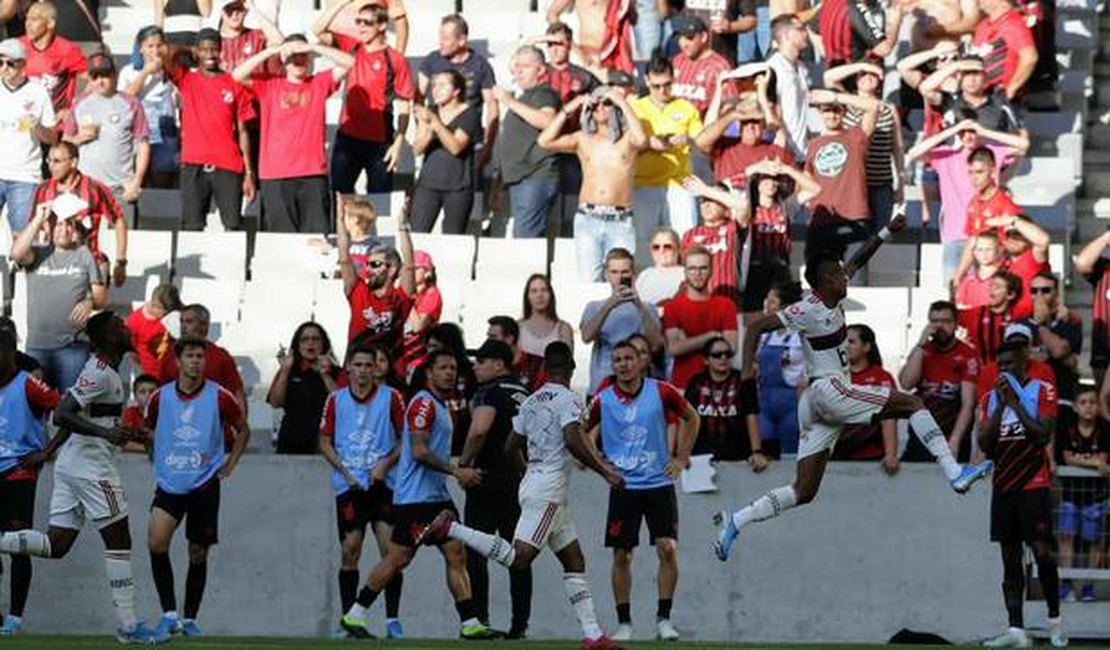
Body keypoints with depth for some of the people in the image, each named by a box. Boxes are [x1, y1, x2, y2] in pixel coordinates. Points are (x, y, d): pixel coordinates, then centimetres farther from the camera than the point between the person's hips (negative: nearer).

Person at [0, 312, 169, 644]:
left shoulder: (104, 371, 15)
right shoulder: (101, 373, -16)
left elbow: (72, 415, 24)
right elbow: (62, 415, -24)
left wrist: (49, 452, 31)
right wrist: (105, 432, -33)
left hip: (70, 466, 10)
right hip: (92, 467, -10)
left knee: (56, 545, 8)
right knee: (118, 541, -4)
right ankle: (128, 625, -2)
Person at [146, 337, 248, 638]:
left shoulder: (219, 397, -4)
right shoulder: (161, 397, 1)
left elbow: (243, 431, 11)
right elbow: (149, 431, 21)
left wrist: (229, 466, 5)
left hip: (205, 485, -1)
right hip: (168, 484, 1)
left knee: (198, 554, 5)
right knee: (157, 542, -20)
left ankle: (189, 619, 19)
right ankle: (169, 612, -12)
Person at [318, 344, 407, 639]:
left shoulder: (391, 397, 1)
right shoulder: (336, 399, 6)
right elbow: (324, 441, 9)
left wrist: (386, 464, -10)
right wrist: (344, 471, -4)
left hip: (383, 484, -1)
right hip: (348, 486, 1)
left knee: (390, 548, -9)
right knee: (350, 551, 0)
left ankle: (393, 620, -4)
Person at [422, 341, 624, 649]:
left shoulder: (531, 402, 15)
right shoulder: (567, 399, -9)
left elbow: (511, 447, 20)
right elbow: (574, 442, -22)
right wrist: (605, 472, -12)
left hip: (532, 481, 9)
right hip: (548, 490, -9)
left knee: (574, 561, 9)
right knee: (519, 558, -18)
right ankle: (452, 529, -17)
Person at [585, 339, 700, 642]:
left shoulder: (661, 392, -4)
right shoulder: (603, 401, -2)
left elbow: (691, 418, 12)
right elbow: (586, 436, 15)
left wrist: (681, 458, 6)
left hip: (659, 483, -1)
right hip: (623, 487, 1)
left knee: (667, 549, -10)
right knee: (621, 556, 1)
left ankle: (664, 618, 0)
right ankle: (623, 623, 10)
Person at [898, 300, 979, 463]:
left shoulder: (967, 355, -8)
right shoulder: (922, 350, 6)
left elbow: (968, 404, -14)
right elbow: (906, 384, -9)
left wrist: (954, 441, -24)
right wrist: (921, 344, -12)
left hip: (953, 434, -4)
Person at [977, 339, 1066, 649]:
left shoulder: (1042, 391, -2)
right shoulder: (992, 397, 12)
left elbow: (1043, 435, -13)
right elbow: (985, 444, 4)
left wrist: (1015, 403, -13)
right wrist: (1000, 406, -6)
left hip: (1034, 485, -5)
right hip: (1003, 485, 5)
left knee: (1042, 552, -8)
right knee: (1010, 558, 1)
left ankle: (1055, 619, 8)